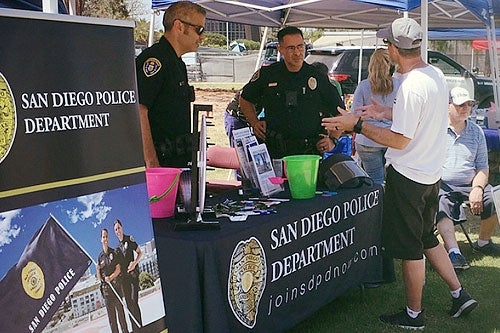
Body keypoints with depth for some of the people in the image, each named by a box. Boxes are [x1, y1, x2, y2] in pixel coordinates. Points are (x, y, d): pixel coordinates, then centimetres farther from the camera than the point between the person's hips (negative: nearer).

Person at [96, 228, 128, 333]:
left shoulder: (114, 253, 2)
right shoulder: (100, 257, 7)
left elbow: (118, 269, -1)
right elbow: (99, 278, 8)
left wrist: (111, 277, -16)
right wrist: (98, 270, -12)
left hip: (116, 284, -2)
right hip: (105, 288, 2)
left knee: (120, 309, -2)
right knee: (110, 313, 4)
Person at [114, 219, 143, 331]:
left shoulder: (130, 239, -2)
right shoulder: (117, 247, 15)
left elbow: (140, 253, -2)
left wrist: (135, 263, -18)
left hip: (133, 274, -6)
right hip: (124, 277, 6)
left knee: (134, 302, -13)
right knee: (128, 303, 7)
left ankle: (140, 328, -9)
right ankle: (134, 328, 13)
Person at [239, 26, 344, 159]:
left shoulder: (318, 78, 5)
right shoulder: (266, 74, 6)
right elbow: (245, 99, 23)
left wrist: (332, 140, 2)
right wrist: (254, 123, 9)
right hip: (274, 151, 0)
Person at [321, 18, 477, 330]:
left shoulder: (411, 86, -25)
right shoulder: (436, 75, 4)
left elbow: (400, 140, -22)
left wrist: (358, 125, -17)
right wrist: (388, 113, 16)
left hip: (407, 177, -9)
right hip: (431, 173, 9)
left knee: (410, 248, 6)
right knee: (427, 239, 24)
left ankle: (413, 314, 21)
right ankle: (459, 295, 28)